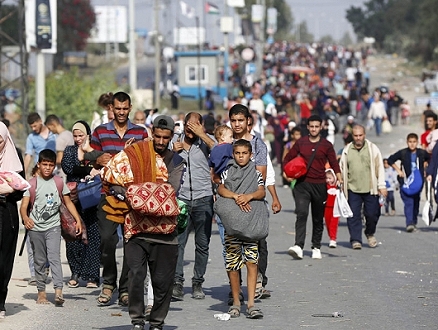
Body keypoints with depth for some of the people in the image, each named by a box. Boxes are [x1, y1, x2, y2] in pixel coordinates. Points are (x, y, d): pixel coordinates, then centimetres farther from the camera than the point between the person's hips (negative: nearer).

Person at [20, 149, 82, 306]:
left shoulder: (59, 183, 6)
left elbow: (68, 202, 13)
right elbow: (24, 205, -8)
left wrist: (78, 220, 3)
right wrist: (25, 218, -29)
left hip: (53, 226, 0)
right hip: (35, 228, 0)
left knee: (54, 257, -15)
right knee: (39, 261, 7)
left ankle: (58, 291, -24)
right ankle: (41, 292, 16)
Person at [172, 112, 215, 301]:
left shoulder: (206, 141, 3)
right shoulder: (176, 142, 10)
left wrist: (202, 134, -16)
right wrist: (173, 152, -2)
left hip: (203, 199, -1)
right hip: (181, 199, 1)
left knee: (202, 244, 3)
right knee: (178, 242, -11)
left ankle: (198, 284, 12)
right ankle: (177, 283, -14)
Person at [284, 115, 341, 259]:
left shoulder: (326, 145, 5)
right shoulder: (301, 143, 7)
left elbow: (334, 163, 3)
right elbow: (287, 159, 16)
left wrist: (339, 178, -14)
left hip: (319, 185, 1)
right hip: (302, 184, -1)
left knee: (318, 218, 8)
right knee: (301, 214, -16)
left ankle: (316, 247, 20)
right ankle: (298, 247, -25)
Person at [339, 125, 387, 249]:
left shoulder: (372, 148, 3)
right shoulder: (347, 150, 8)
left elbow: (379, 167, 3)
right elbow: (342, 168, 14)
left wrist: (381, 185, -2)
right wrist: (342, 186, 11)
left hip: (370, 189, -1)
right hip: (352, 189, 1)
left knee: (372, 214, 2)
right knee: (353, 215, -3)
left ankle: (370, 234, 28)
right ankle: (356, 240, 3)